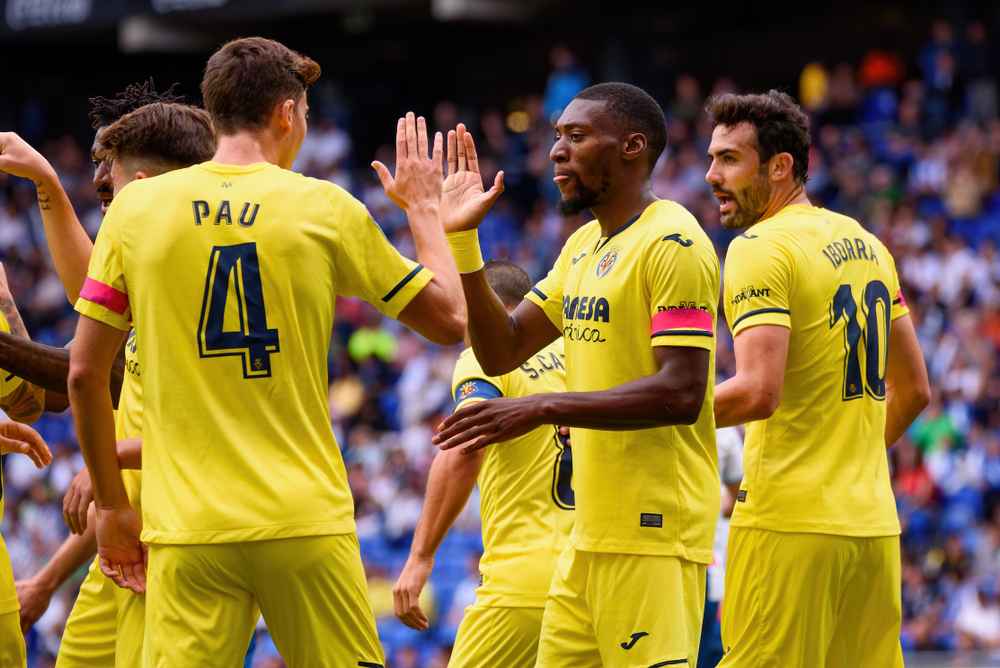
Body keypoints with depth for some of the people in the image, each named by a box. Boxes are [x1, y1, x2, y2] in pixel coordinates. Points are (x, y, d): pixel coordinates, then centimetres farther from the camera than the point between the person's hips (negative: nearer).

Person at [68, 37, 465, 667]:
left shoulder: (136, 207, 3)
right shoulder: (324, 208, 1)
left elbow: (85, 374, 4)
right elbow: (450, 320, 10)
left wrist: (113, 505, 14)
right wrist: (425, 207, 24)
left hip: (187, 528, 1)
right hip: (306, 524, -1)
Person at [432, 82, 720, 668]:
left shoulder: (673, 243, -12)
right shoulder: (584, 246, 18)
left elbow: (681, 394, -20)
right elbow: (502, 351, 16)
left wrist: (544, 408, -23)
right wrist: (462, 240, 7)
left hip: (654, 538, -9)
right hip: (591, 537, 9)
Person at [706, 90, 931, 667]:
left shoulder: (761, 248, -9)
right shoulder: (866, 245, 16)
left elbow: (758, 393, -20)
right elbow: (913, 390, 21)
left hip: (789, 526, -8)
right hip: (874, 524, 8)